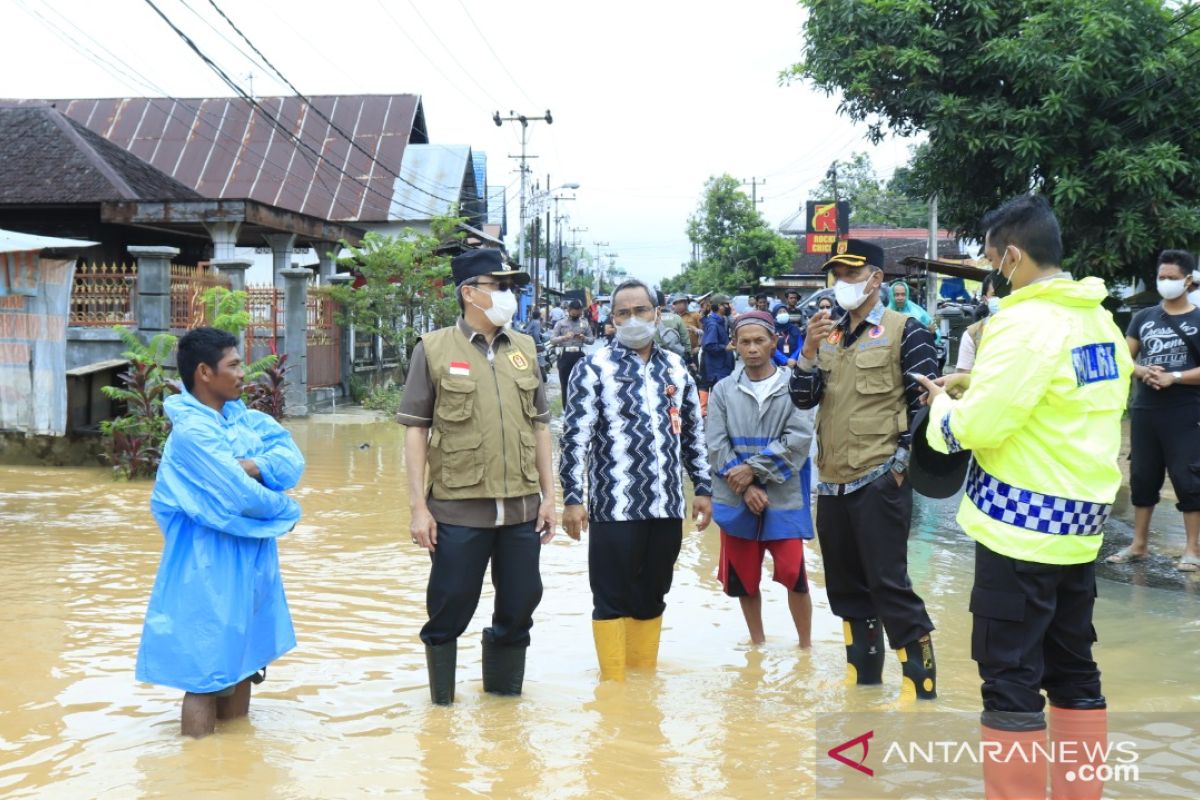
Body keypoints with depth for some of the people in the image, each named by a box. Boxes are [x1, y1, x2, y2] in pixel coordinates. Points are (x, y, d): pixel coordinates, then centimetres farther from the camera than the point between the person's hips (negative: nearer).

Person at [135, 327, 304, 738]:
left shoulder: (240, 417, 7)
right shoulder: (191, 431, -19)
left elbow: (291, 457, -1)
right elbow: (241, 497, -22)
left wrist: (253, 466, -20)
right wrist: (288, 511, -5)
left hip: (249, 561, 9)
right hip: (210, 568, -9)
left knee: (241, 659, 17)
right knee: (206, 674, -1)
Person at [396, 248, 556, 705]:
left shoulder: (524, 349, 10)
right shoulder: (434, 349, -3)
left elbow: (538, 426, 14)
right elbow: (416, 430, -4)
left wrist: (548, 495, 9)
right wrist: (418, 506, -8)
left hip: (521, 508, 4)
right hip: (458, 509, -4)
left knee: (520, 607, 11)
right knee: (450, 611, 5)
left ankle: (504, 692, 32)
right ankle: (441, 701, 25)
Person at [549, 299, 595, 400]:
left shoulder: (585, 323, 8)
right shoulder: (561, 323, 3)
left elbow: (592, 339, 11)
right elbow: (552, 340, -2)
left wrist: (584, 338, -10)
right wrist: (564, 337, -19)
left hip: (579, 355, 1)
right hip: (564, 356, -1)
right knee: (565, 385, 5)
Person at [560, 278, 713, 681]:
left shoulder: (676, 367, 12)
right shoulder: (594, 368, -4)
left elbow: (694, 433, 17)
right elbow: (575, 436, -9)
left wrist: (702, 487, 13)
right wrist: (572, 499, -14)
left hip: (667, 507, 5)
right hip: (614, 508, -5)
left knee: (651, 598, 14)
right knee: (612, 600, 2)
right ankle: (613, 684, 13)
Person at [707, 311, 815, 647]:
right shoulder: (723, 390, 4)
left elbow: (799, 438, -11)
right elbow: (716, 446, -2)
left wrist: (753, 468, -14)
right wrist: (746, 487, -12)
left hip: (784, 496, -2)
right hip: (736, 499, 2)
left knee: (793, 574, -6)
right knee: (743, 576, 11)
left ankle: (805, 645, 13)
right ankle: (758, 643, 29)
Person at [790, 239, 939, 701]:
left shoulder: (904, 331, -5)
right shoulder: (828, 334, 12)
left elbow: (924, 402, -8)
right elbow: (803, 399, 6)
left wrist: (901, 463, -12)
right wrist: (809, 349, -10)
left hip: (879, 481, -6)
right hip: (833, 483, 7)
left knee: (888, 584, -6)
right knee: (846, 587, 14)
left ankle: (921, 685, 5)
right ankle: (863, 677, 27)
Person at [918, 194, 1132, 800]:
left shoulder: (1025, 323, -18)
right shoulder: (1099, 320, 9)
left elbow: (973, 428, -21)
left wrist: (944, 404, 1)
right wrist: (979, 384, 13)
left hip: (1023, 525, -9)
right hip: (1080, 521, 9)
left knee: (1011, 679, -1)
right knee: (1073, 669, 15)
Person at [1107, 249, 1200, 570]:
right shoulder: (1143, 318, 10)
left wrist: (1174, 377, -19)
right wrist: (1142, 371, -10)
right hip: (1144, 410, 4)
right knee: (1142, 476, 9)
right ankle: (1139, 544, 19)